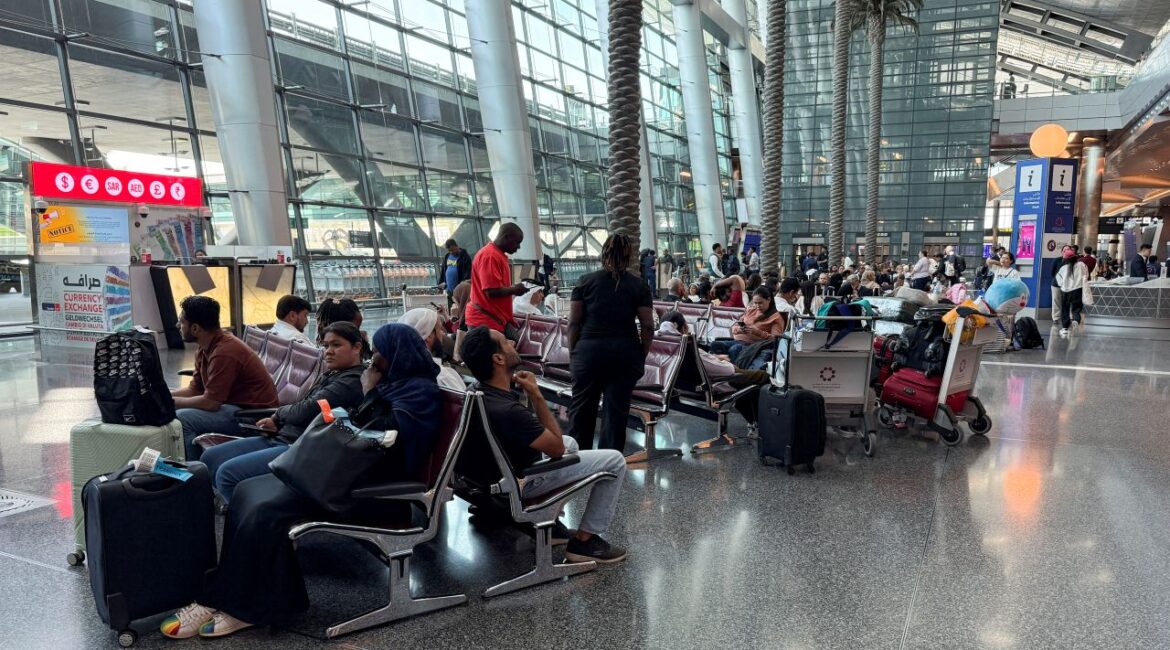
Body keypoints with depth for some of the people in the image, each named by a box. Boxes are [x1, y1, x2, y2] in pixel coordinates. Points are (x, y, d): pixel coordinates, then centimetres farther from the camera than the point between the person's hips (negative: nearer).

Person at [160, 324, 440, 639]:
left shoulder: (420, 391, -9)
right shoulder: (395, 381, 17)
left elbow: (382, 435, -20)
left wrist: (370, 394, -9)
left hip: (369, 482, -10)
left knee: (266, 509, -22)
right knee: (249, 492, -2)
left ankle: (247, 606, -9)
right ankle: (223, 597, -5)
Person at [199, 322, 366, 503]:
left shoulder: (354, 381, -15)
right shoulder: (330, 374, 17)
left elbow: (305, 411, -20)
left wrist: (279, 414, 1)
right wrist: (278, 423, -5)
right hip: (280, 437, 10)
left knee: (227, 473, -20)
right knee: (210, 458, 6)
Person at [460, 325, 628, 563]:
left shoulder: (478, 392, -8)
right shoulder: (508, 411, -38)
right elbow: (557, 448, -23)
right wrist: (536, 395, -22)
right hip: (520, 481, -9)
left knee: (571, 442, 31)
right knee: (615, 461, -4)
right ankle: (584, 541, 4)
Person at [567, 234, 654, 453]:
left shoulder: (586, 281, 3)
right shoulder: (639, 286, 2)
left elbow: (574, 322, 1)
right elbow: (648, 327, -1)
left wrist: (572, 352, 9)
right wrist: (642, 355, 9)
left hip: (589, 350, 0)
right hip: (625, 352, 0)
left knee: (582, 406, 11)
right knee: (617, 408, 5)